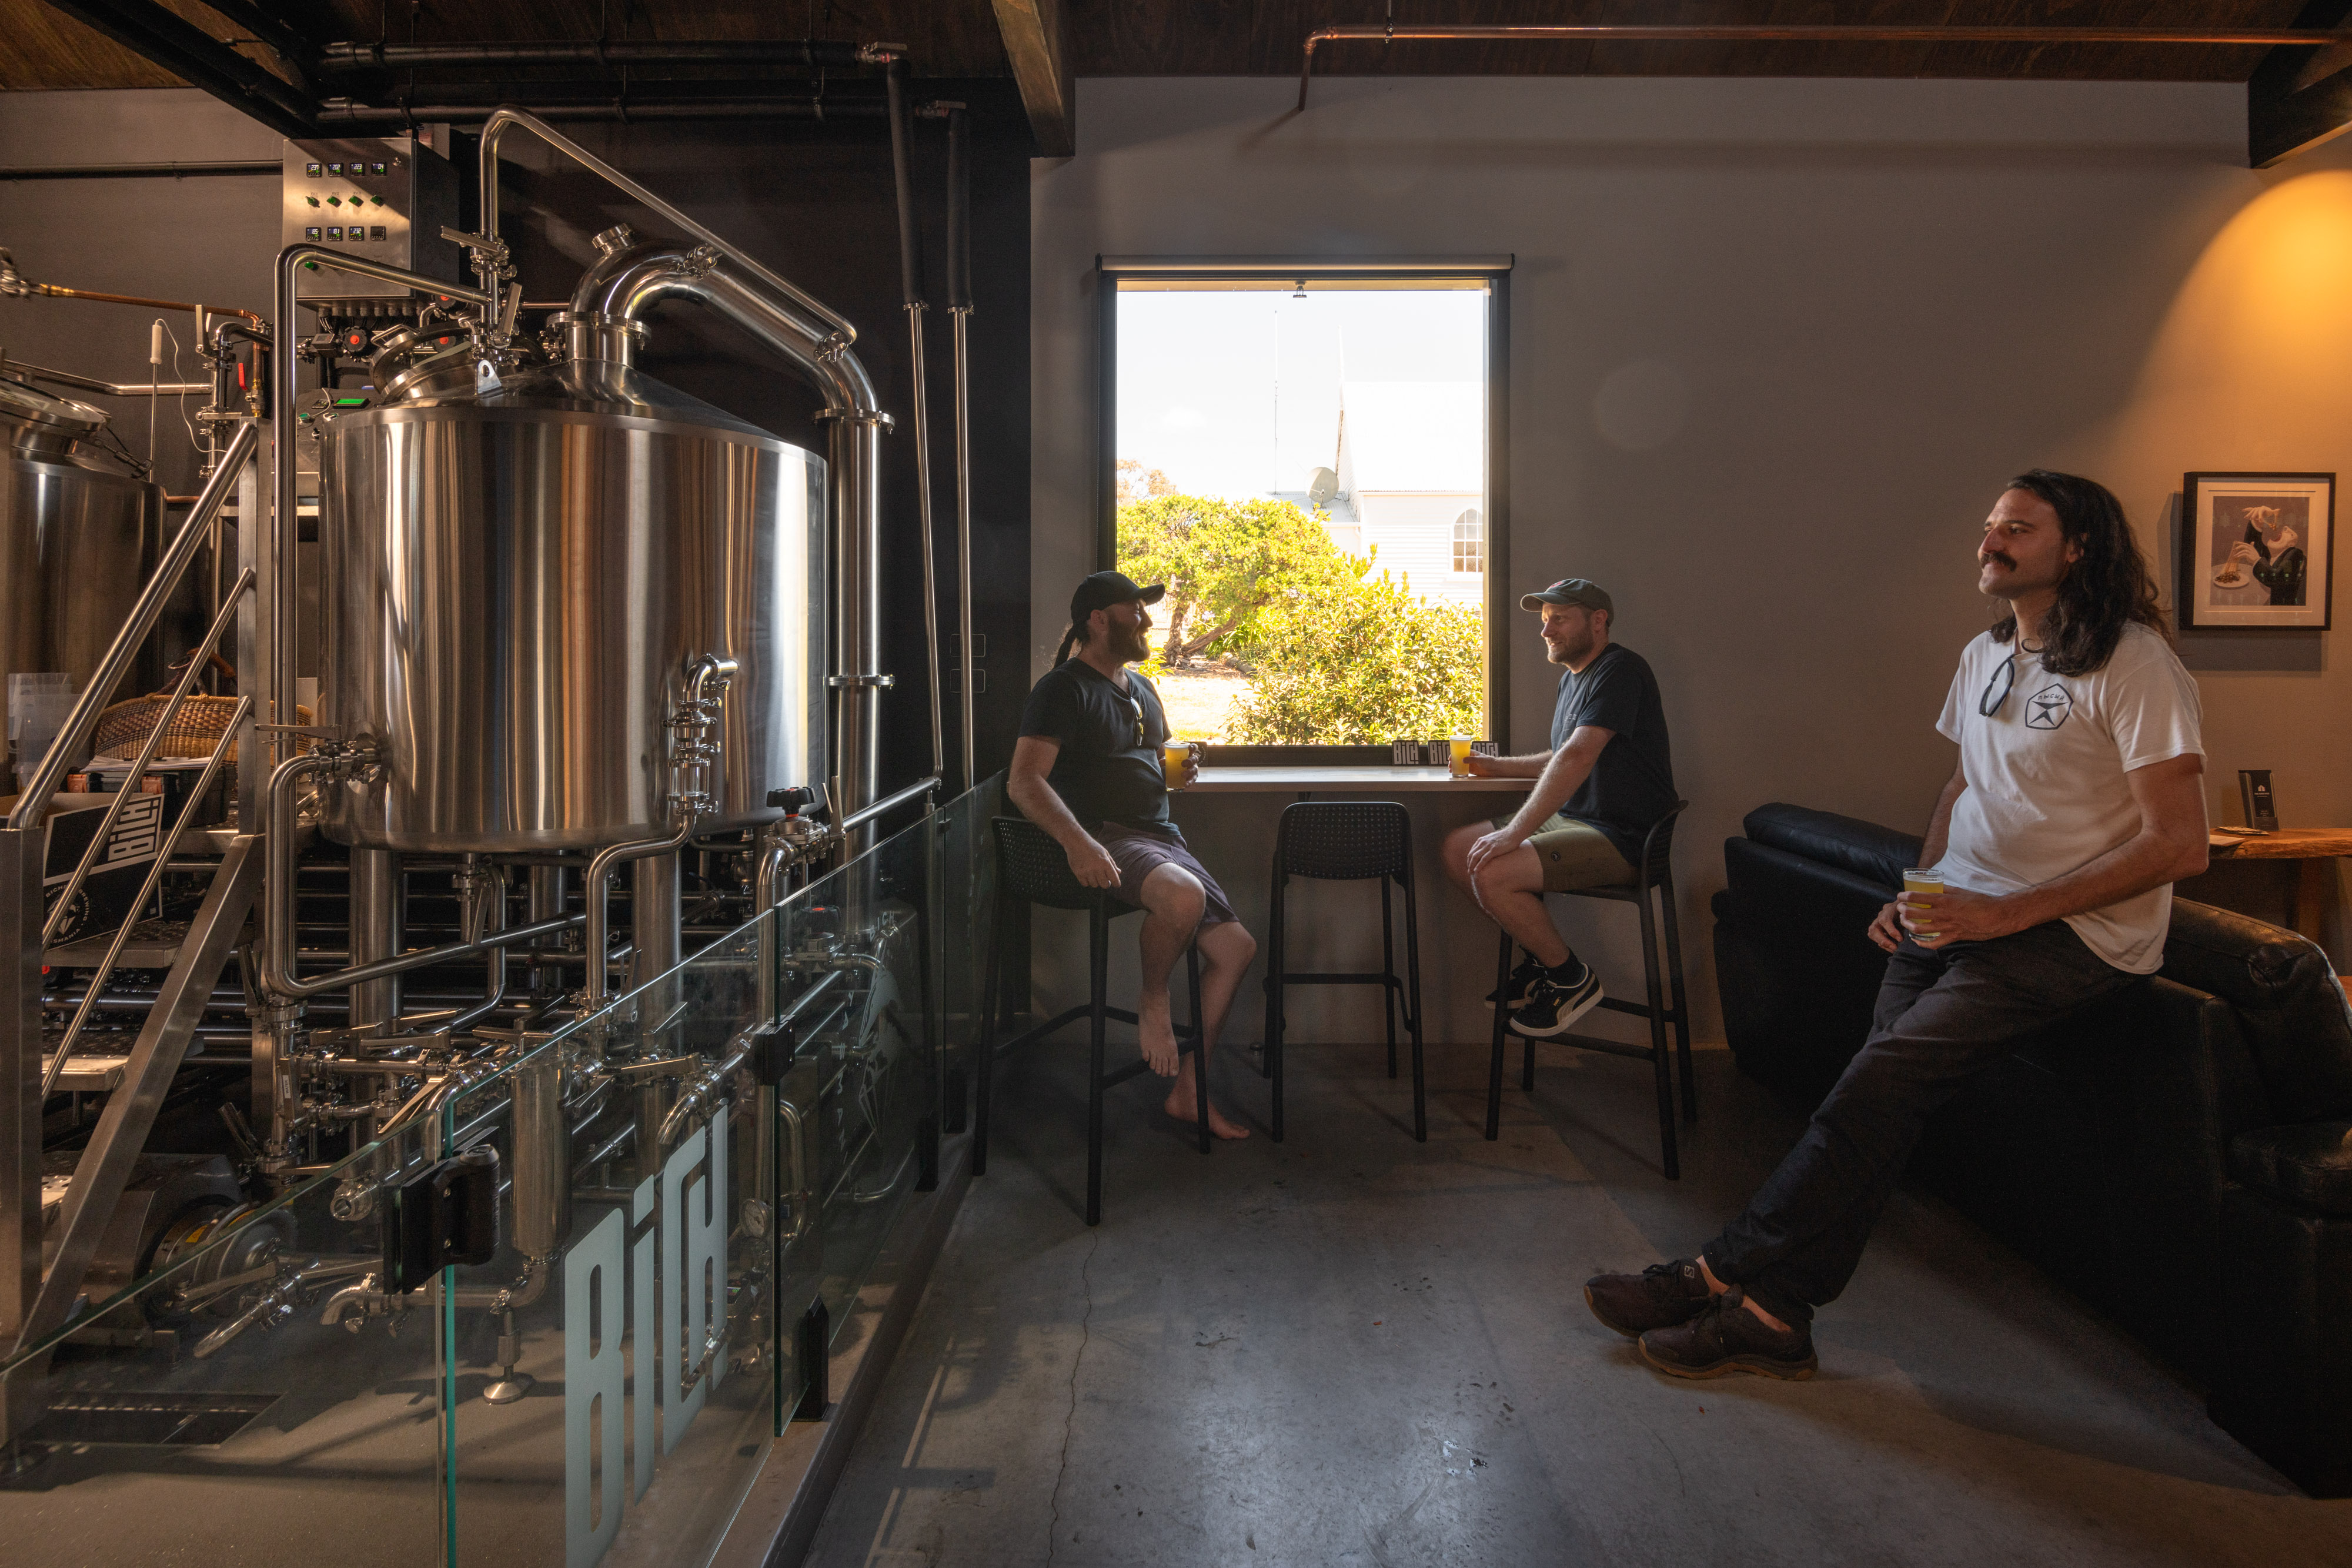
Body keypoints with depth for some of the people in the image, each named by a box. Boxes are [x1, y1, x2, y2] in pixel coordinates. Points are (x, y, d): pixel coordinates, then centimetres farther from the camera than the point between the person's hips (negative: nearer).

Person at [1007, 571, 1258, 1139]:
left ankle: (1188, 1091, 9)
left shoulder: (1141, 689, 22)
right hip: (1108, 841, -9)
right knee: (1184, 896, -38)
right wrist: (1077, 841, -32)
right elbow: (1024, 781, -16)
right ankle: (1152, 1002, -8)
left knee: (1236, 946, -2)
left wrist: (1179, 770, 10)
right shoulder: (1064, 688, -6)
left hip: (1162, 835, 9)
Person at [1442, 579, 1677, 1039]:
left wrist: (1514, 833, -31)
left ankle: (1572, 978, -4)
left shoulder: (1621, 670, -15)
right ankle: (1539, 959, 12)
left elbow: (1578, 757, -27)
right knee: (1458, 848, 4)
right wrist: (1497, 767, 19)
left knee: (1492, 872, -25)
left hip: (1622, 838, -10)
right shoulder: (1573, 678, 16)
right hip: (1571, 820, 10)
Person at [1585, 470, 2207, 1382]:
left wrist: (2006, 914, -18)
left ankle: (1730, 1274, -18)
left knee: (1882, 1079, -23)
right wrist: (1918, 895, 7)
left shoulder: (2134, 666, -9)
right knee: (1884, 1096, -13)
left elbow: (2180, 845, -13)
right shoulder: (1984, 657, 16)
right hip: (1965, 912, 6)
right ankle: (1772, 1315, -14)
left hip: (2073, 931, -6)